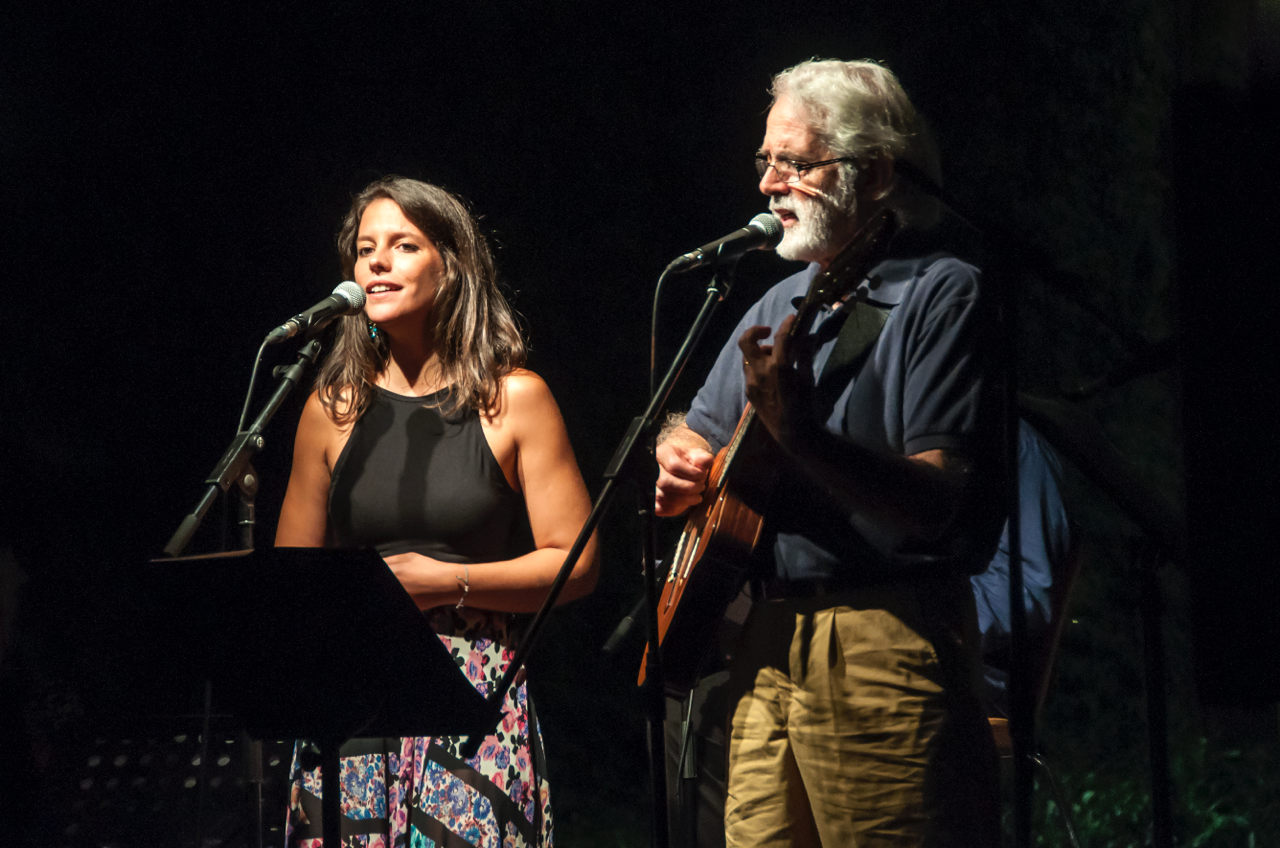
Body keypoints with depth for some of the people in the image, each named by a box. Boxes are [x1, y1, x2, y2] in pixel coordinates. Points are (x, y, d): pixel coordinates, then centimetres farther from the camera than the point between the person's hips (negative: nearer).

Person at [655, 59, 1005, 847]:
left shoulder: (943, 295, -6)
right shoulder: (782, 304, 19)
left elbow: (938, 501, -17)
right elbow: (697, 434, 31)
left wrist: (801, 435, -30)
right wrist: (680, 464, 7)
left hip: (886, 642, -7)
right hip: (766, 646, 7)